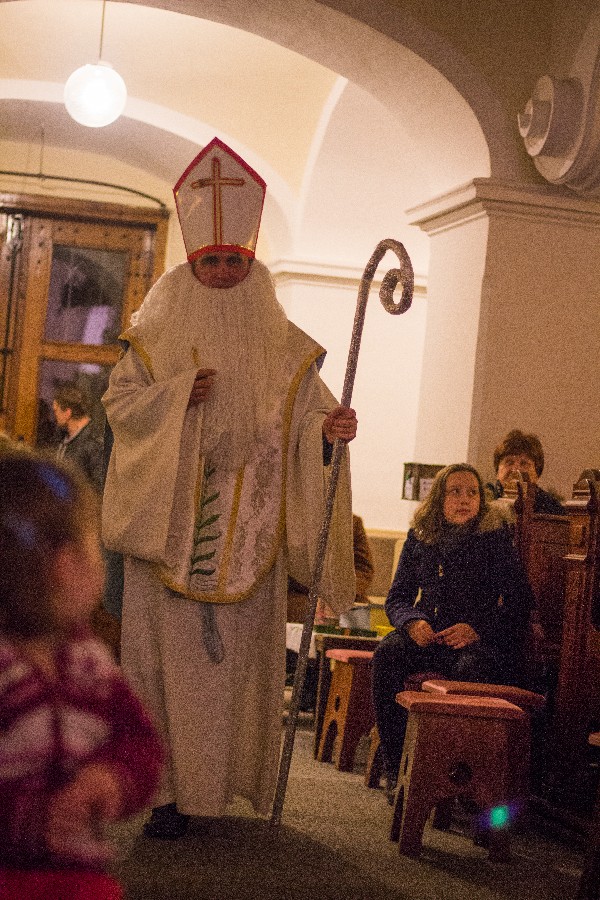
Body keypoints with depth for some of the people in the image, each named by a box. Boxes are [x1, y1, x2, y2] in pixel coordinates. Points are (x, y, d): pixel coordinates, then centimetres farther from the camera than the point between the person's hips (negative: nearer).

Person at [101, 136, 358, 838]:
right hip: (167, 528, 0)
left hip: (244, 537, 0)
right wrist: (176, 395, -12)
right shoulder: (157, 336, 7)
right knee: (166, 649, -1)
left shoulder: (282, 348, 7)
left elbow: (305, 416, 2)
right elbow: (117, 402, 4)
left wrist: (330, 426, -20)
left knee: (230, 654, 1)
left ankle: (211, 777, 10)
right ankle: (164, 782, 6)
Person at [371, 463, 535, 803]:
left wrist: (477, 629, -17)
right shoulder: (419, 539, 12)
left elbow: (520, 603, -2)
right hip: (426, 634, 3)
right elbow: (397, 597, 14)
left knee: (471, 670, -38)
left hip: (477, 640, -3)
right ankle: (397, 771, -24)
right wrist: (414, 622, -10)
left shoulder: (495, 539, 2)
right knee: (387, 655, -29)